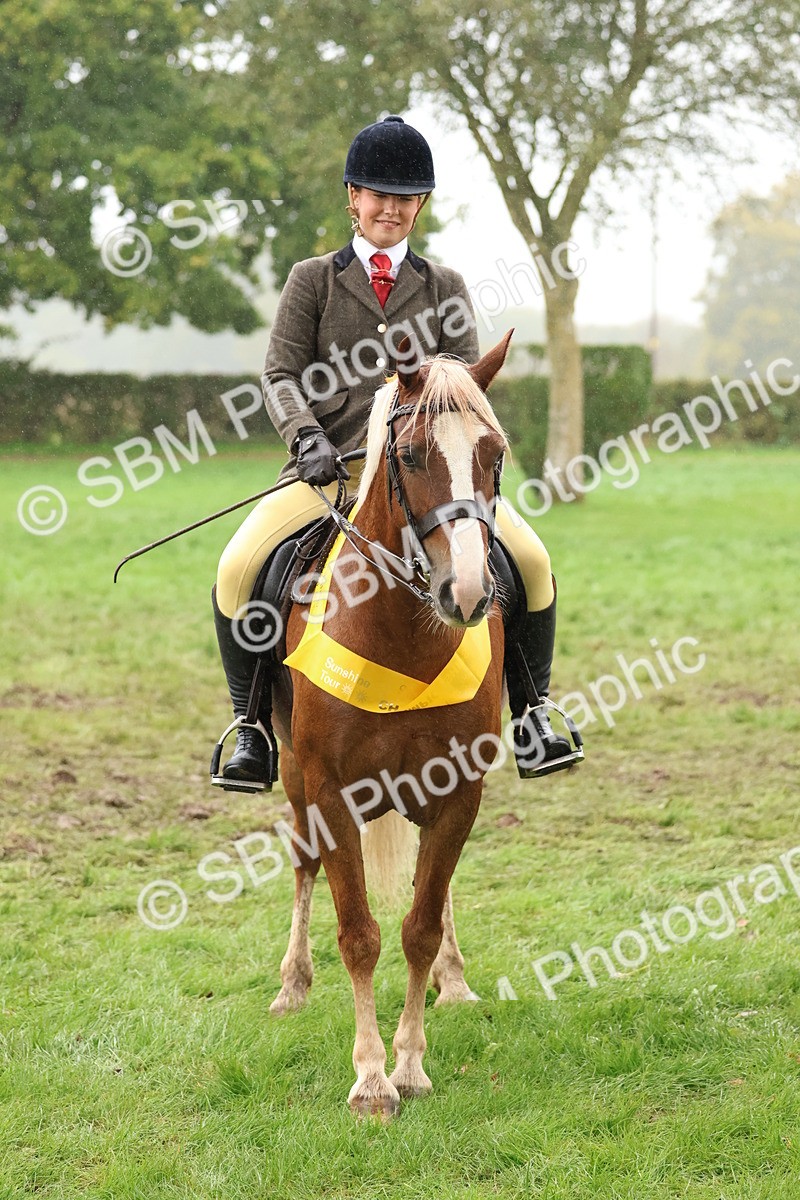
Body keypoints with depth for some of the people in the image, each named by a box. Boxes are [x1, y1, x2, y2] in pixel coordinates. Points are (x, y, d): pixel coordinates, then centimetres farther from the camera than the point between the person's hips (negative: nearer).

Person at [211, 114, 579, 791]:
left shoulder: (445, 288, 15)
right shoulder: (313, 280, 11)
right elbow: (282, 375, 2)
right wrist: (309, 439, -17)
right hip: (330, 467, -1)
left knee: (531, 559, -19)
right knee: (237, 571, -23)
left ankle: (530, 713, -2)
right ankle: (252, 726, -7)